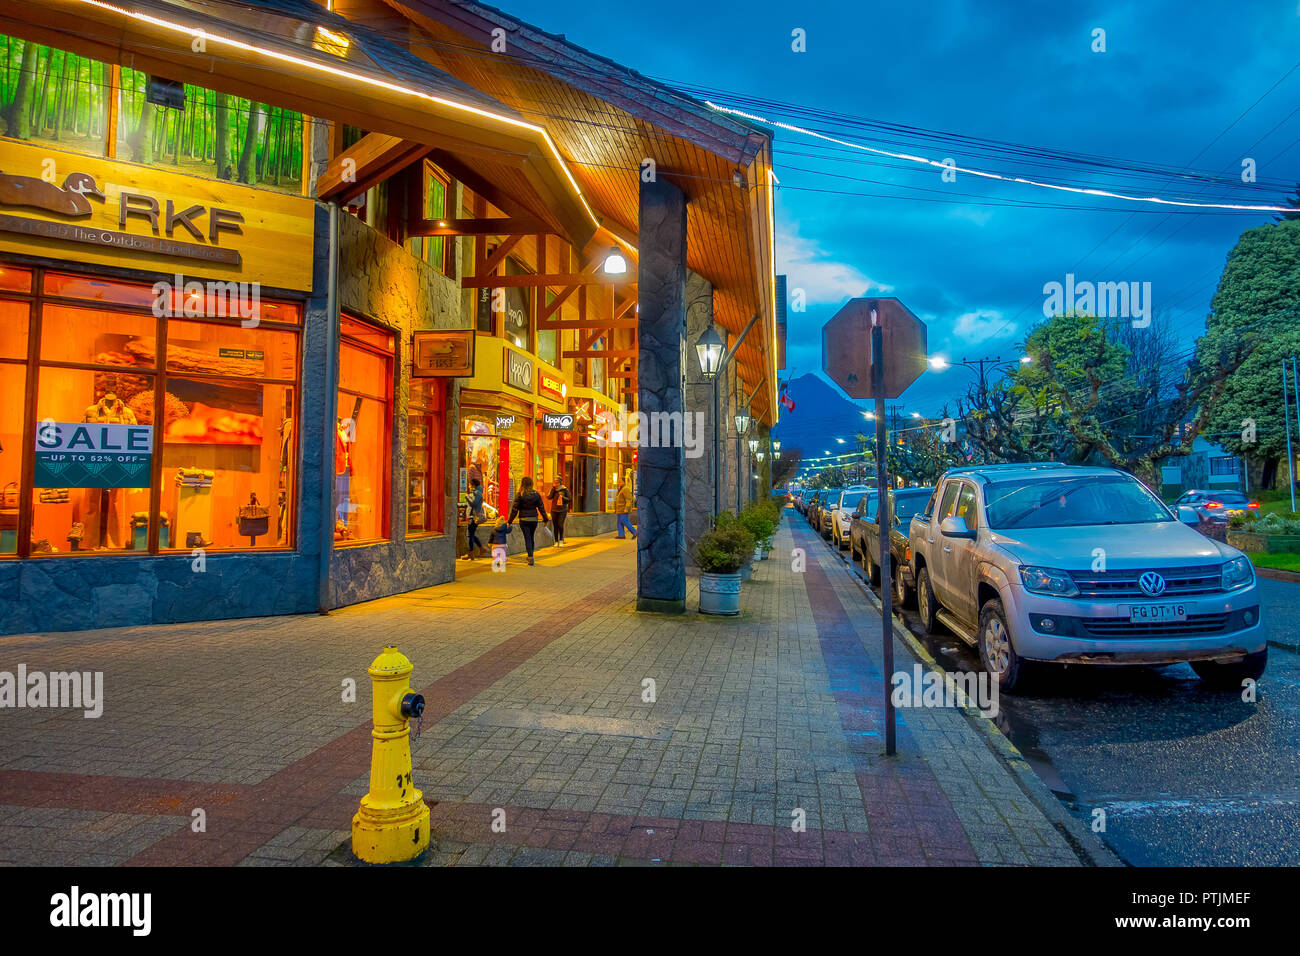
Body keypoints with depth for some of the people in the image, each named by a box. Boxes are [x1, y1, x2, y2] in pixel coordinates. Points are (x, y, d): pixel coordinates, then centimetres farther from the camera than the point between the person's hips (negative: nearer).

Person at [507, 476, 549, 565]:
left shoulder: (519, 495, -9)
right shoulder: (536, 494, 1)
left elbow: (514, 509, -8)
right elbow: (541, 508, 4)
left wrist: (510, 521, -1)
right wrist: (545, 518, 13)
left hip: (524, 520, -3)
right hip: (534, 519, 3)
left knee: (527, 538, 1)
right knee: (531, 537, 18)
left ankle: (530, 556, -8)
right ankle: (530, 555, 28)